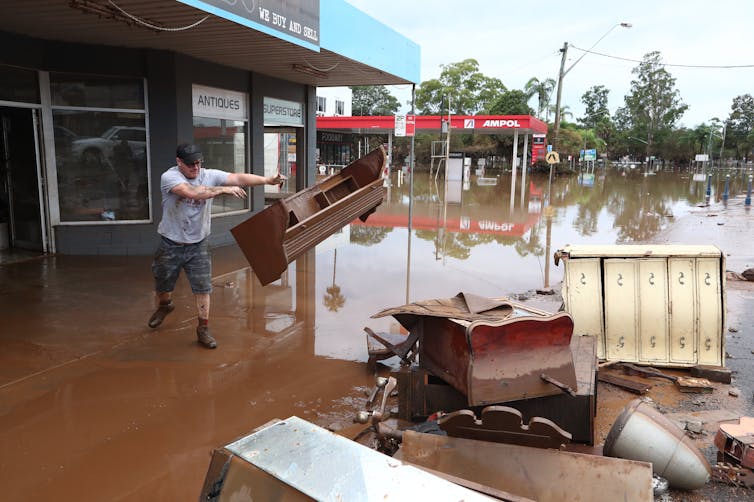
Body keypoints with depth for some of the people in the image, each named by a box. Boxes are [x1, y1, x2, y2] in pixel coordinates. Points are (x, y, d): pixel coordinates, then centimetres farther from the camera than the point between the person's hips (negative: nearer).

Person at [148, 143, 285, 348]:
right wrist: (223, 189, -35)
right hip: (170, 244, -1)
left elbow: (239, 178, -19)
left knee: (203, 288, 1)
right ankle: (164, 306, 52)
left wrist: (268, 180, -31)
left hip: (198, 244, 2)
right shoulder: (169, 177, -18)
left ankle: (203, 330, 15)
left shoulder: (209, 175, -8)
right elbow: (191, 192, -37)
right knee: (162, 286, 19)